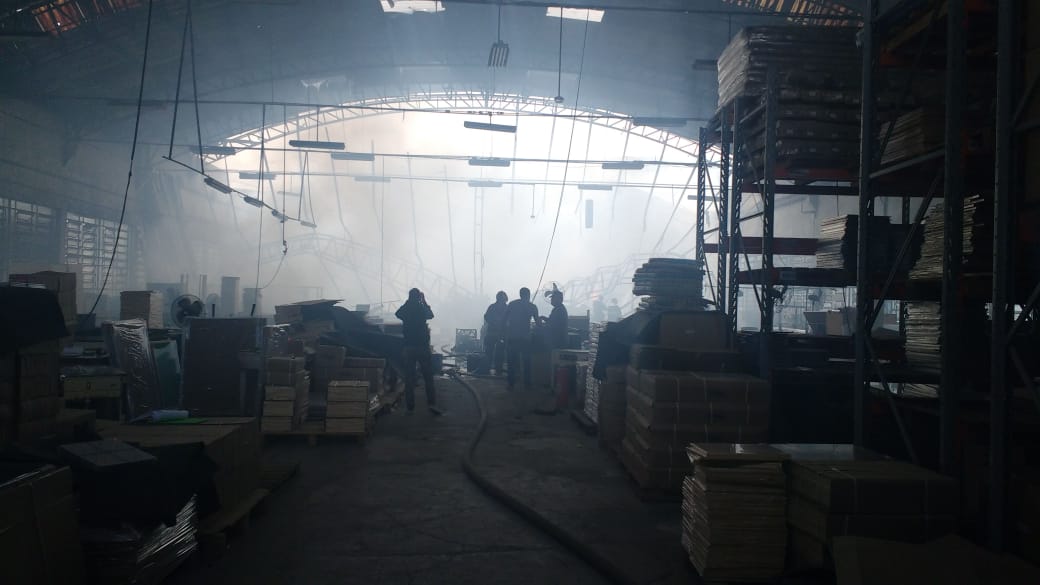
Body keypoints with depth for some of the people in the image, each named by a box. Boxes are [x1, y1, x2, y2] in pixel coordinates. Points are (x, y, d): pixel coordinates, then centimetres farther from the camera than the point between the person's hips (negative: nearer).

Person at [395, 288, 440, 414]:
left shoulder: (405, 310, -3)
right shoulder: (422, 309, -7)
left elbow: (397, 314, 20)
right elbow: (431, 315, 14)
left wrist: (408, 301, 18)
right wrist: (424, 301, 18)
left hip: (409, 347, 2)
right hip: (423, 346, -2)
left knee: (409, 378, 6)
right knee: (428, 377, 5)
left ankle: (410, 406, 5)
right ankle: (431, 403, -4)